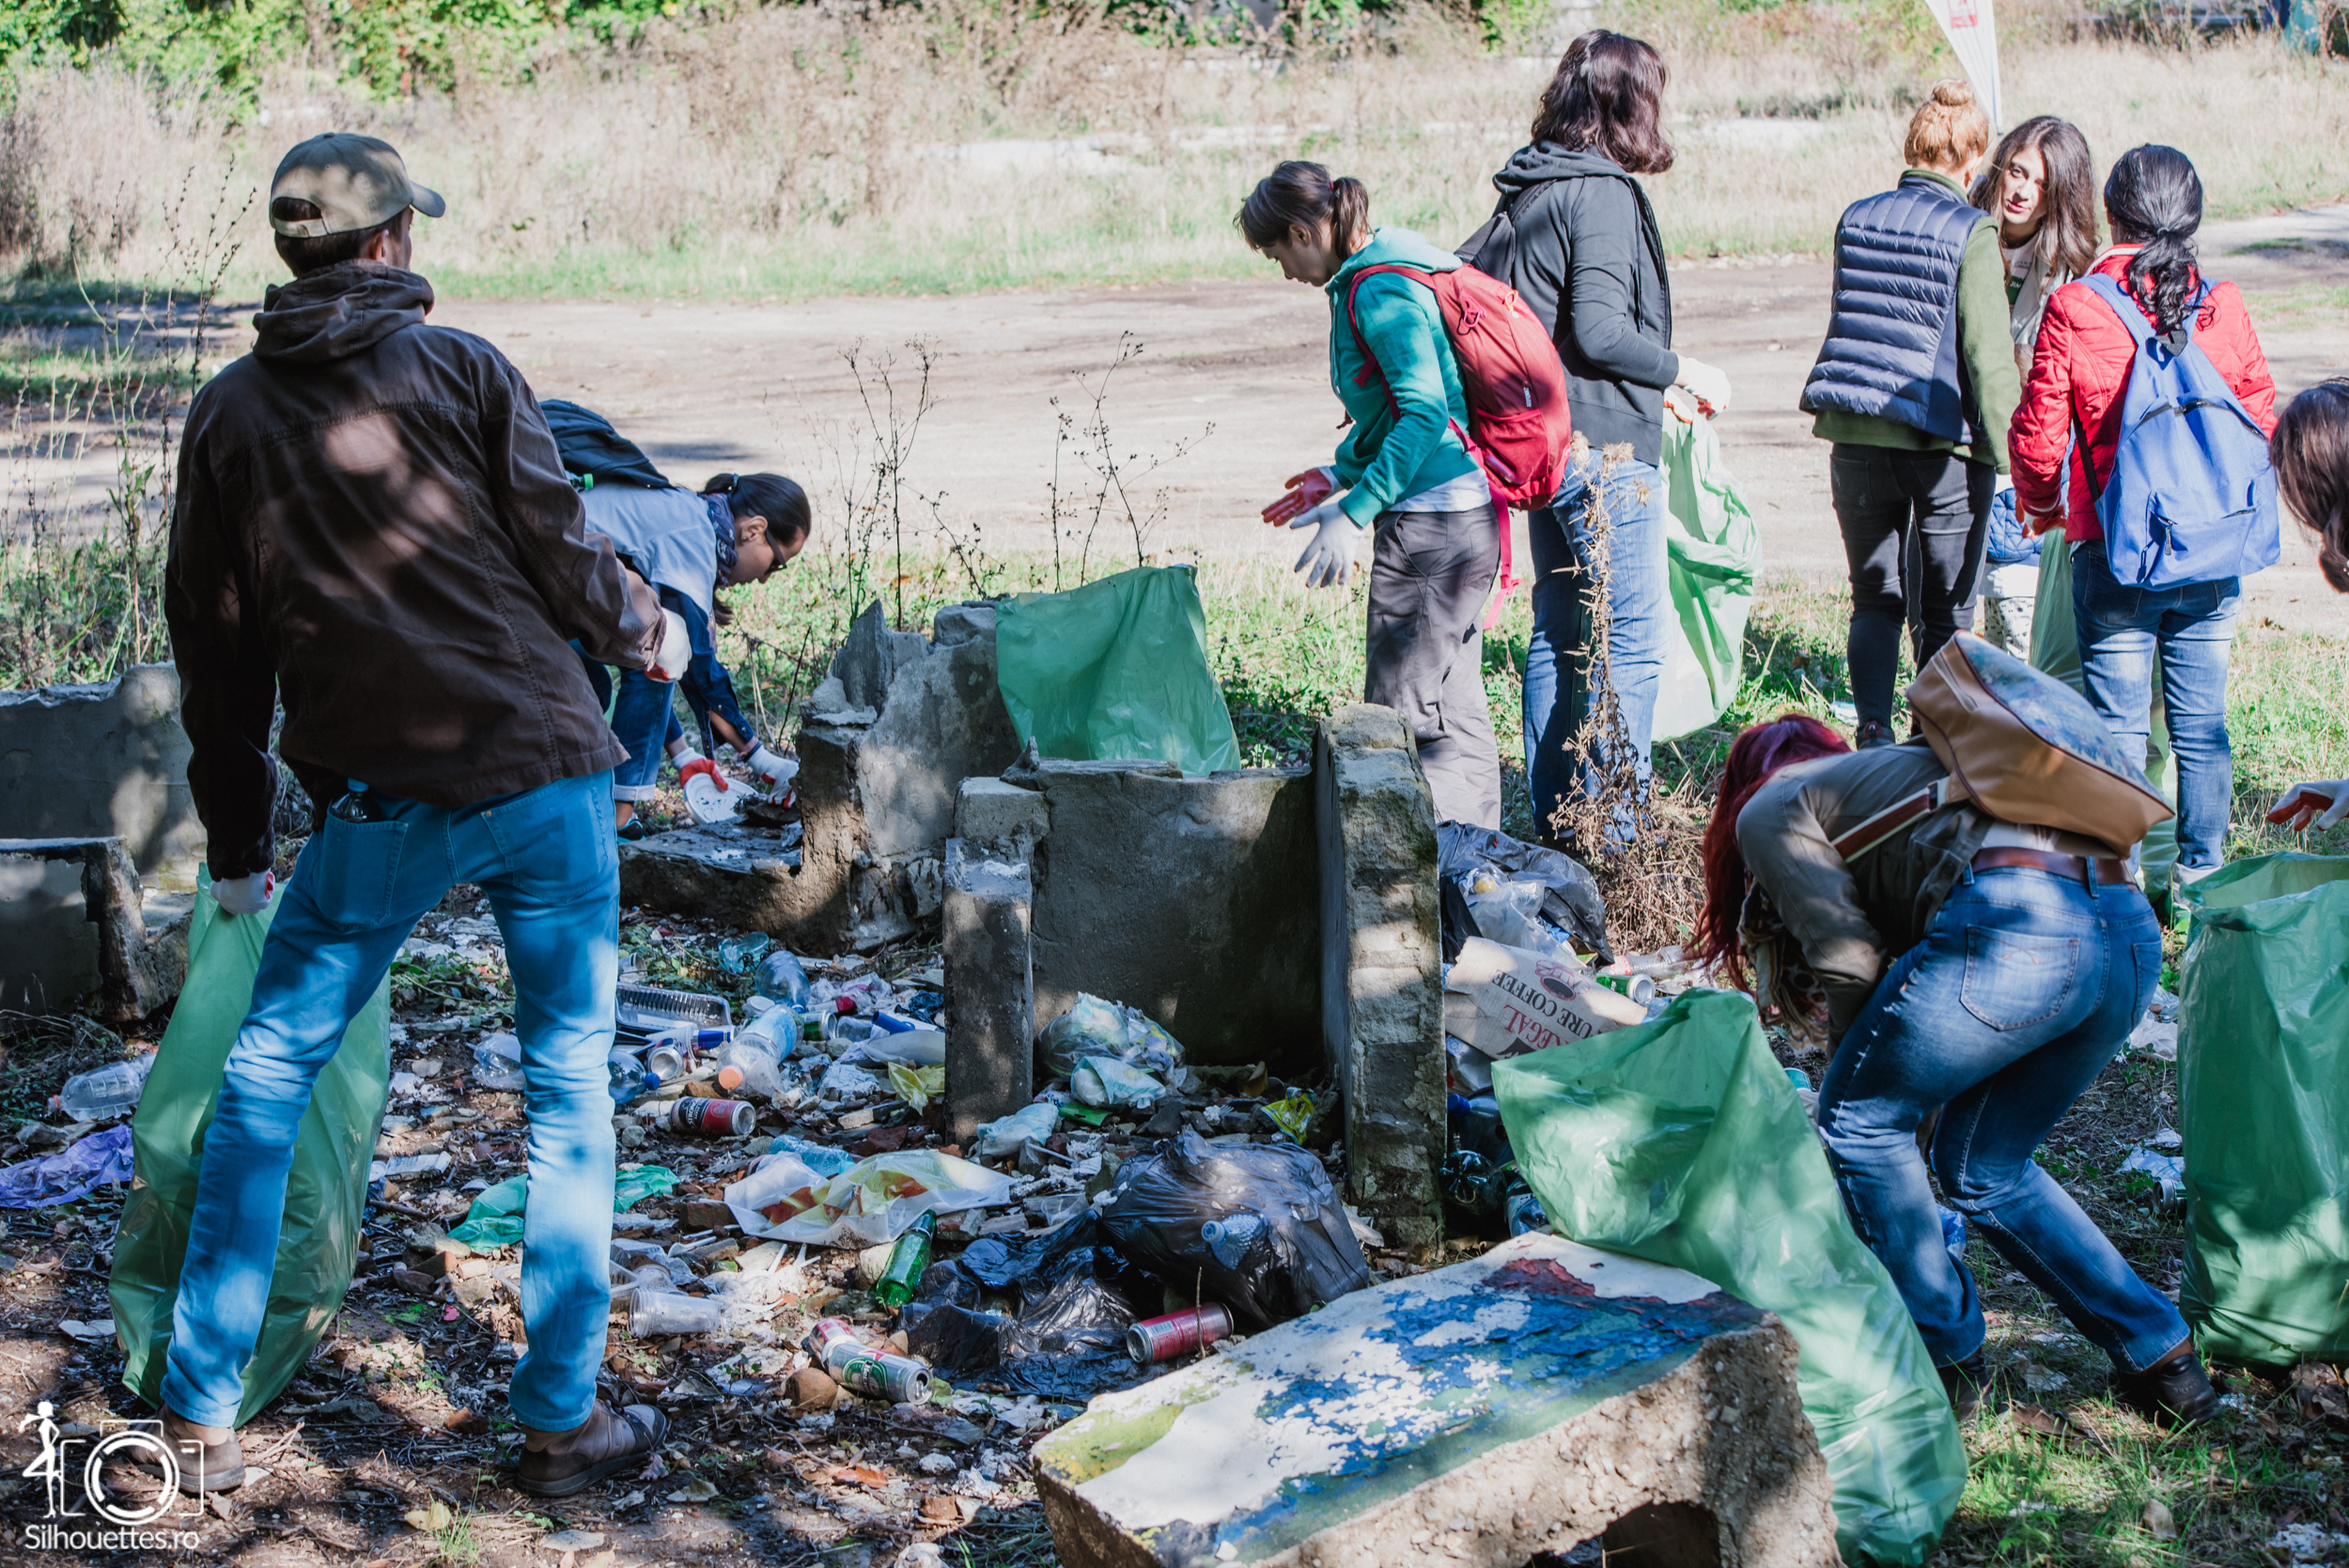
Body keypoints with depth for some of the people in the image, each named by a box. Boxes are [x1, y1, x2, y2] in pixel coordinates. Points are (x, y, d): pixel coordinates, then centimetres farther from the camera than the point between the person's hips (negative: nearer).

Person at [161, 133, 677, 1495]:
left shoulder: (229, 416, 5)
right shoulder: (463, 369, -2)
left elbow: (214, 647, 8)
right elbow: (561, 556, -2)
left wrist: (238, 839, 16)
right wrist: (642, 627, 20)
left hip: (382, 808, 2)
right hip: (546, 775, -1)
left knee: (267, 1081, 14)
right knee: (570, 1090, 7)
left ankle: (204, 1410, 15)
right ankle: (565, 1421, 11)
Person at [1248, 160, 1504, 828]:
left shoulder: (1379, 290, -15)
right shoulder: (1376, 276, 15)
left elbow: (1424, 413, -23)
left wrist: (1354, 512, -24)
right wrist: (1342, 472, 24)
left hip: (1431, 521, -10)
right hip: (1464, 513, 10)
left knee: (1403, 707, -6)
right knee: (1455, 707, 14)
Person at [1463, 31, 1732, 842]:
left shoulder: (1525, 192, 10)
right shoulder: (1602, 195, -15)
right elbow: (1601, 332, -22)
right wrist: (1683, 369, -6)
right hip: (1602, 448, -9)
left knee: (1558, 633, 14)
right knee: (1632, 640, -4)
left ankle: (1552, 819, 21)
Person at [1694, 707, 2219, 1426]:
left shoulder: (1771, 809, 18)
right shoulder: (1890, 770, 41)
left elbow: (1848, 958, 5)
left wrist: (1859, 1075, 21)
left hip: (2016, 925, -8)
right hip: (2134, 932, 8)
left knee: (1860, 1118, 13)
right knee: (1984, 1166, 22)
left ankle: (1946, 1356, 18)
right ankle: (2160, 1358, 21)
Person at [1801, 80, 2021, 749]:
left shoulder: (1856, 219, 6)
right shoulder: (1970, 232, -9)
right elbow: (1989, 354, -12)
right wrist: (2009, 454, -9)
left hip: (1857, 441, 4)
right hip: (1943, 443, -4)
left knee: (1876, 598, 14)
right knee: (1946, 611, 7)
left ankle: (1873, 735, 5)